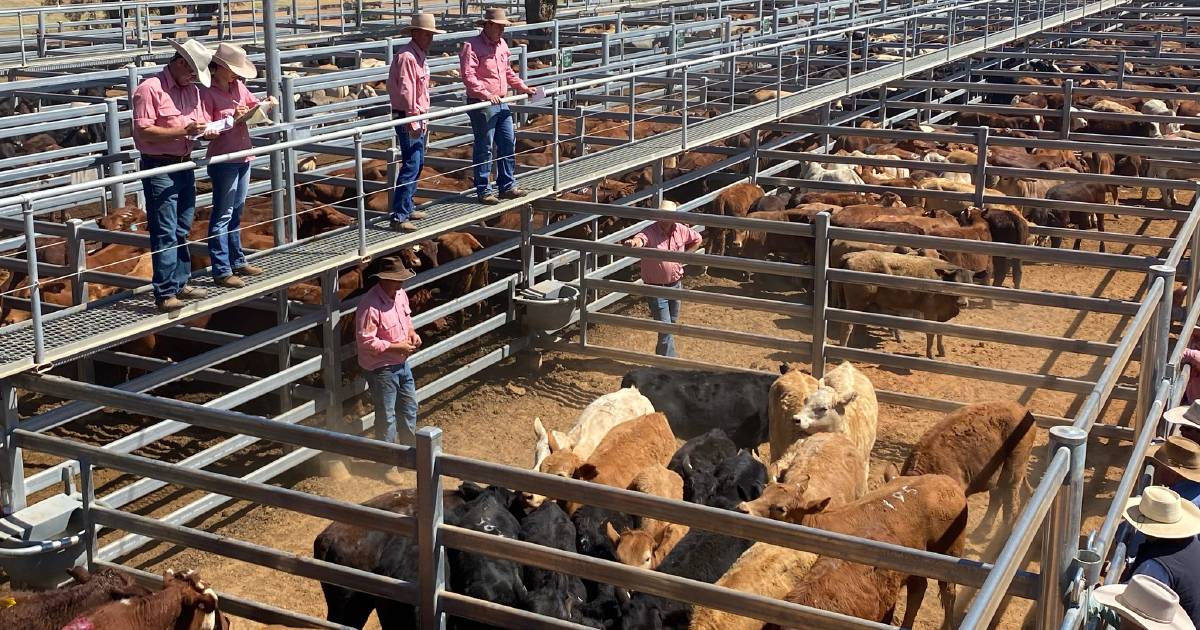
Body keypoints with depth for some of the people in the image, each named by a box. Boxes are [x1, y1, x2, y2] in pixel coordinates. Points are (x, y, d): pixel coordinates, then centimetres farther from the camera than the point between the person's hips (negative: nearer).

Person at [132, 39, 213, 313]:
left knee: (182, 230, 16)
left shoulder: (191, 89, 12)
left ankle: (180, 283, 27)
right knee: (165, 233, -7)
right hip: (159, 168, -8)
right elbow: (143, 132, -18)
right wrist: (182, 131, -23)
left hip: (185, 165, 8)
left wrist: (205, 129, -5)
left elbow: (202, 123, 19)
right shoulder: (150, 89, -12)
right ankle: (164, 293, -3)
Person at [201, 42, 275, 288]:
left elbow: (254, 106, 19)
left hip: (243, 156, 8)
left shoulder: (238, 86, 7)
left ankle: (237, 261, 29)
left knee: (237, 212, 17)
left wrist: (267, 104, -2)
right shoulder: (208, 93, -13)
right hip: (223, 160, -7)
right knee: (223, 215, -2)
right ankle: (221, 271, 3)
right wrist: (232, 119, -26)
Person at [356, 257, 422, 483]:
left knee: (409, 409, 21)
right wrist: (397, 347, -23)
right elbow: (366, 341, -27)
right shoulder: (370, 305, -27)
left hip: (402, 363, 8)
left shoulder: (400, 294, -1)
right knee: (386, 417, 5)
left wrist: (411, 332, -2)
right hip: (381, 369, -8)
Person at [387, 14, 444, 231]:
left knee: (418, 164, 16)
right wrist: (413, 121, -23)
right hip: (407, 118, -10)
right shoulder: (406, 57, -16)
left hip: (418, 118, 10)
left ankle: (406, 208, 26)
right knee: (411, 165, -13)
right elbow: (406, 91, -21)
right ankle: (398, 216, -14)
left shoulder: (420, 58, 16)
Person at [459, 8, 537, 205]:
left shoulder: (502, 45, 13)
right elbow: (468, 75, -21)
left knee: (508, 144, 10)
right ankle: (484, 191, 7)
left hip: (501, 103, 8)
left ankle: (507, 186, 21)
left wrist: (524, 88, 18)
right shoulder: (472, 46, -12)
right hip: (482, 105, -8)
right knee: (484, 148, -1)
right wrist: (486, 94, -29)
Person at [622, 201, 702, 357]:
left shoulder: (681, 230, -4)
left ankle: (662, 354, 42)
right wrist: (634, 242, -69)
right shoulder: (650, 232, -21)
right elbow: (640, 238, -46)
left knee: (672, 321, 21)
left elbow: (697, 239, 15)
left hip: (675, 284, 6)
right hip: (656, 287, -6)